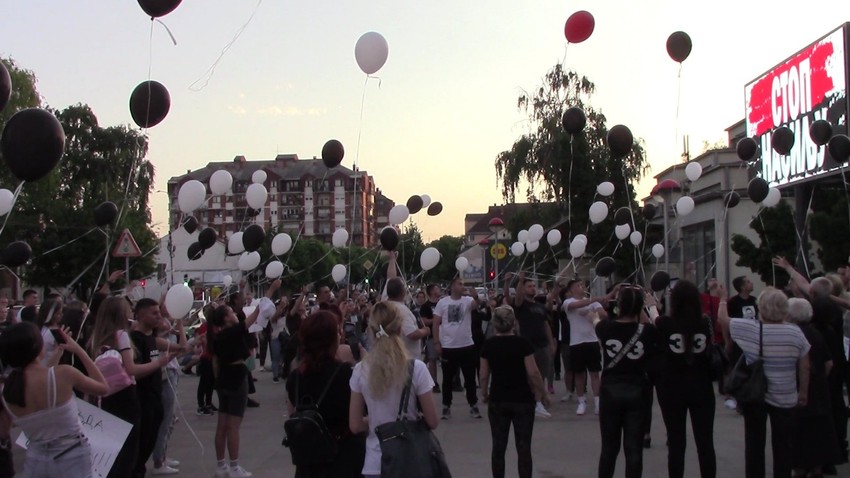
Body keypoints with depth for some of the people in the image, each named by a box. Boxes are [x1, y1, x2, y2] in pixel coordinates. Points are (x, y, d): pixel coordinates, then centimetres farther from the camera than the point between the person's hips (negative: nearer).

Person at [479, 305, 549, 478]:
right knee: (523, 447, 4)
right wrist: (543, 394, 2)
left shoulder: (488, 345, -3)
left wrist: (484, 394, 18)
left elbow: (484, 375, 2)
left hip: (497, 400, 2)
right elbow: (533, 373, -11)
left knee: (498, 446, 10)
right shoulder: (522, 343, -10)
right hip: (522, 400, -2)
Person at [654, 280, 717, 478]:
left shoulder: (664, 324, -13)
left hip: (672, 390, -1)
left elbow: (654, 320, 11)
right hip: (701, 389, 1)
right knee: (705, 443, 7)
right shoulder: (705, 323, -7)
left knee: (676, 443, 6)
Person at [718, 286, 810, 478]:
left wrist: (723, 299, 20)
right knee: (782, 443, 11)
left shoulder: (748, 329, -15)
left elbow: (722, 318, 2)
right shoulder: (795, 332, -9)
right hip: (784, 397, 1)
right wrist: (804, 392, 11)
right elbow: (804, 367, -2)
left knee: (754, 442, 10)